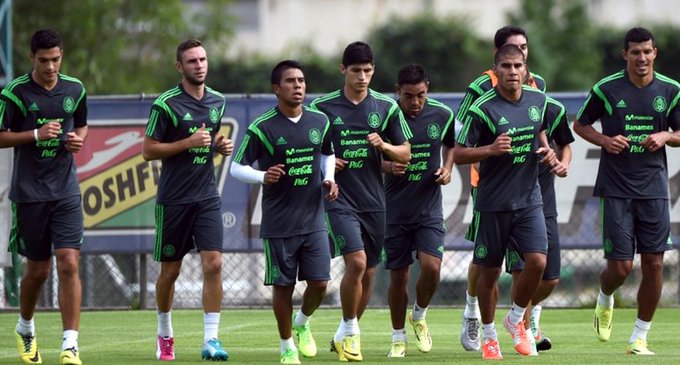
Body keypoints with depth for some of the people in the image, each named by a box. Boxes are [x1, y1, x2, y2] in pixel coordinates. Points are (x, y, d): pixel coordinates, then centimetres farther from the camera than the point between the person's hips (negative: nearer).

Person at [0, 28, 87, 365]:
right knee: (38, 269, 7)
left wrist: (78, 140, -1)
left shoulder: (75, 90, 5)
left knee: (69, 263, -11)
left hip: (66, 192, 2)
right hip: (29, 194, -2)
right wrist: (37, 134, -17)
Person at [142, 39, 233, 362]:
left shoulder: (217, 102, 8)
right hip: (173, 199, -3)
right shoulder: (166, 104, -9)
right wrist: (189, 143, -18)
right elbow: (148, 150, -9)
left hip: (207, 197, 3)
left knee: (213, 264, -11)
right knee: (170, 271, 6)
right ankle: (165, 334, 27)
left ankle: (211, 340, -11)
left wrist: (220, 145, 2)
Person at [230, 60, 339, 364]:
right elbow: (237, 168, -5)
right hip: (278, 223, -3)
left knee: (319, 283, -1)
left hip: (314, 221, 3)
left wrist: (329, 179, 3)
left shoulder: (320, 122, 3)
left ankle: (302, 324, 30)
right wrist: (263, 177, -24)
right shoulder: (262, 128, -10)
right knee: (283, 286, 3)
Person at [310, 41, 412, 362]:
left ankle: (345, 335, 25)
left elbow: (405, 153, 8)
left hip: (374, 201, 4)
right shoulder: (321, 107, -2)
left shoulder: (386, 107, 5)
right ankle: (350, 332, -4)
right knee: (356, 262, -20)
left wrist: (384, 146, -12)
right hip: (339, 199, -4)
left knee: (368, 273, 8)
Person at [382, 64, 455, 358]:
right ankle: (398, 338, 21)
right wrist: (389, 166, -20)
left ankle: (419, 316, 15)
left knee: (431, 267, -15)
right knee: (398, 276, 3)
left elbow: (451, 144, 18)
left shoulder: (441, 115, -3)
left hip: (429, 209, 1)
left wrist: (447, 168, 0)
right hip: (395, 209, -1)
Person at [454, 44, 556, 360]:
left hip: (529, 200, 4)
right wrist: (491, 149, -28)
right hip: (493, 202, -4)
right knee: (490, 271, 5)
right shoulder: (482, 109, -13)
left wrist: (547, 151, 2)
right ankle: (488, 336, 24)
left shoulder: (537, 101, 3)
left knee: (537, 261, -10)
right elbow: (458, 154, -12)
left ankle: (516, 319, 15)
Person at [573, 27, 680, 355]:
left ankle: (639, 338, 10)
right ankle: (605, 300, 29)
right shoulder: (606, 89, -3)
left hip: (654, 187, 2)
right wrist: (605, 141, -9)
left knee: (654, 264, -2)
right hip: (616, 189, -2)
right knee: (621, 266, -7)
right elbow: (580, 125, 9)